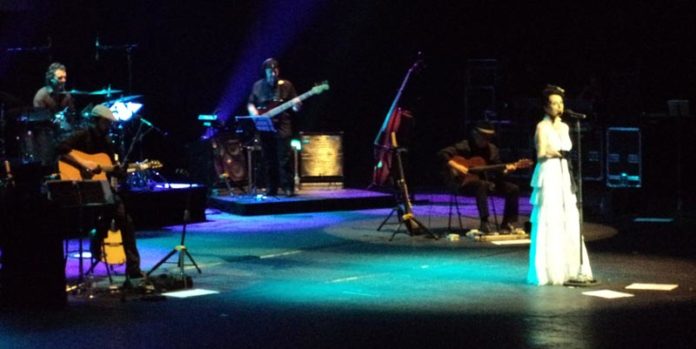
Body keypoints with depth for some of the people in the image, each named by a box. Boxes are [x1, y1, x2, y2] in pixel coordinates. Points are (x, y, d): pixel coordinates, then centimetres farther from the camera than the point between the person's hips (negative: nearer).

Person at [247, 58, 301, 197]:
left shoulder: (286, 85, 3)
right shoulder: (258, 86, 9)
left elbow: (295, 108, 4)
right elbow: (250, 104, 14)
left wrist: (296, 105, -19)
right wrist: (255, 114, -5)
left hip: (282, 125, -3)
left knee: (285, 158, -12)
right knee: (268, 159, 5)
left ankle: (288, 188, -11)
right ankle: (271, 189, 10)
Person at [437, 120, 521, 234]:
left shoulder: (492, 149, 7)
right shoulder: (464, 146, -10)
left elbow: (497, 171, 7)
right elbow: (442, 153, -17)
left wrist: (506, 169, -14)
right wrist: (456, 166, -25)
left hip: (486, 181, 6)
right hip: (464, 183, -6)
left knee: (513, 189, -9)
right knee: (481, 185, -41)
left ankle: (508, 223, -3)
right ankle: (484, 223, -38)